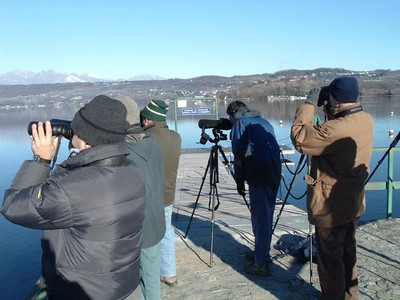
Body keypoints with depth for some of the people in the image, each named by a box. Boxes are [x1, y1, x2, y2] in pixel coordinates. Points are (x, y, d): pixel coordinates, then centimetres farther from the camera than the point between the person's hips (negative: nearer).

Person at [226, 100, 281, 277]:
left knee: (260, 218, -2)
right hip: (275, 174, 8)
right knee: (266, 216, 18)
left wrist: (239, 181, 1)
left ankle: (261, 263, 4)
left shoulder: (240, 123, 1)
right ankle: (261, 252, 31)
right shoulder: (264, 121, 21)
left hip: (259, 176, -7)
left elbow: (239, 155, -5)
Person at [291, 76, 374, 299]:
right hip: (354, 203, 9)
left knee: (330, 259, 8)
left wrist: (308, 106, -14)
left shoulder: (337, 129, -28)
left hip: (332, 207, -9)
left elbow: (300, 138, -23)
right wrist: (325, 111, 3)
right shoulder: (366, 119, -1)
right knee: (348, 254, 23)